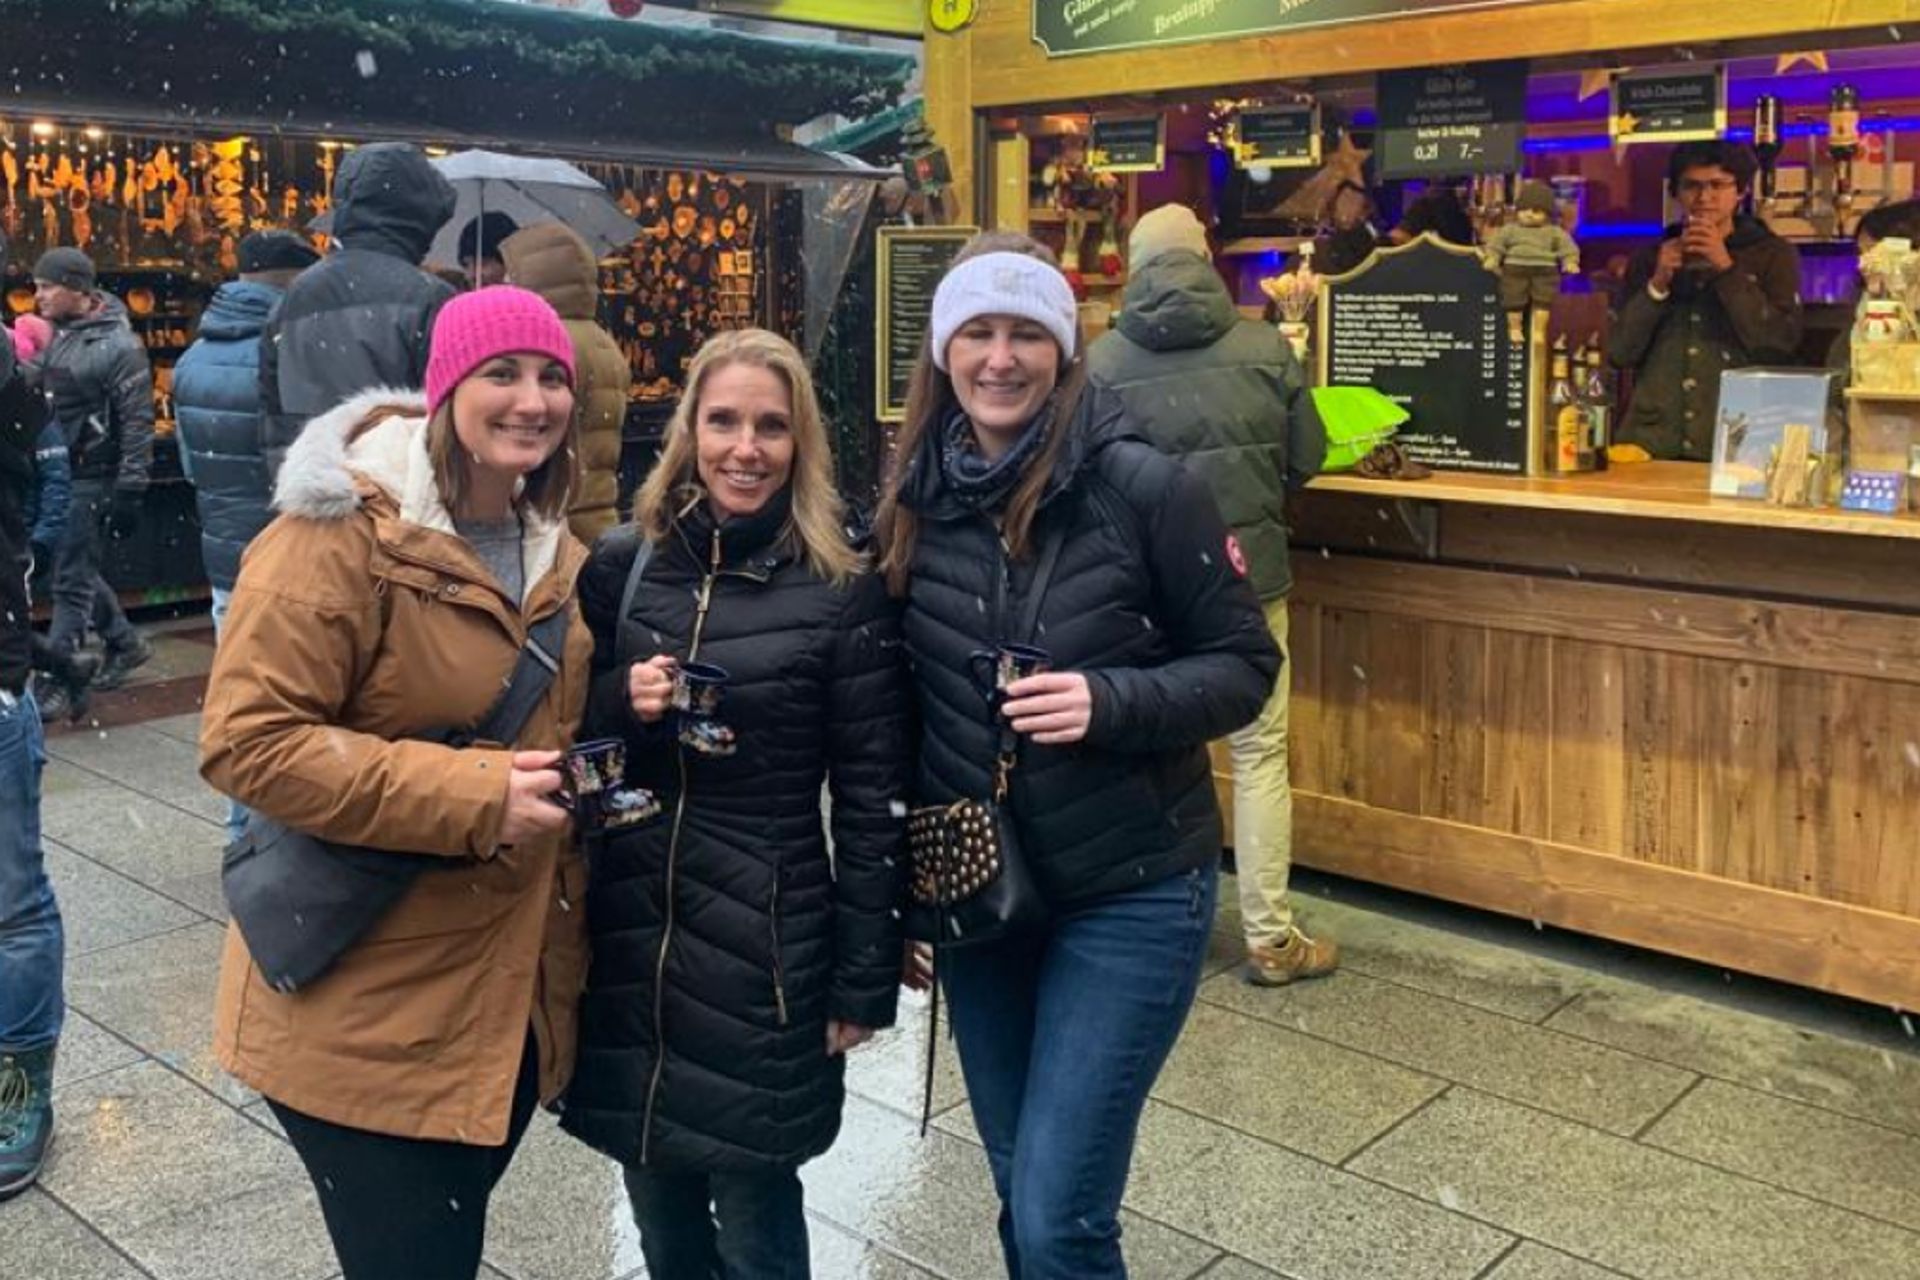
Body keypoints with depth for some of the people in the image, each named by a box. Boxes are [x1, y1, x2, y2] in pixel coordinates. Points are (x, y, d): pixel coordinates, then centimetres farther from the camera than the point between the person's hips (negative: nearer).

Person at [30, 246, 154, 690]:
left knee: (71, 581, -4)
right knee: (78, 570, 16)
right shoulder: (53, 335, 10)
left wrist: (130, 492, -17)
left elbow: (137, 423, -14)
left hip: (92, 479, -7)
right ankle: (125, 643, 32)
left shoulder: (118, 345, -12)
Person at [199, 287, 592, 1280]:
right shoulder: (346, 531, -17)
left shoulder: (554, 551, 9)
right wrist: (470, 797, -26)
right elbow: (247, 739, -22)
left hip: (512, 999, 7)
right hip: (366, 1011, -7)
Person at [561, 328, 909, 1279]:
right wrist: (623, 706, -12)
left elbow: (873, 799, -6)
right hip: (627, 935, 3)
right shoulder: (620, 566, 2)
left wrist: (865, 978, -5)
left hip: (765, 946, -3)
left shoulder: (843, 591, -7)